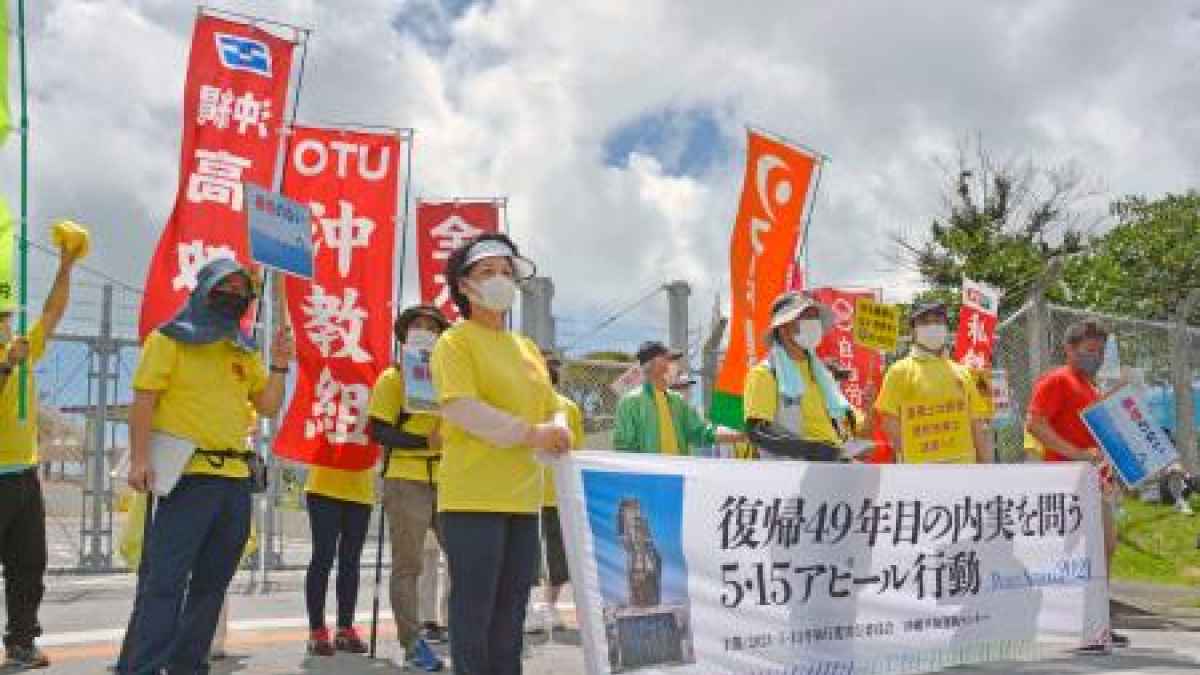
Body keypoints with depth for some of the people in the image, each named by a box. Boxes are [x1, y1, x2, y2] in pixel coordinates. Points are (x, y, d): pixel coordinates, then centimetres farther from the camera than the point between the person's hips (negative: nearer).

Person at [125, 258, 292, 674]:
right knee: (165, 578, -12)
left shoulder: (244, 351, 18)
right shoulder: (170, 339, 1)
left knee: (211, 581, 11)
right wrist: (139, 458, -18)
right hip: (187, 474, -7)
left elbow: (269, 407, 15)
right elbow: (143, 400, -7)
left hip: (236, 479, 7)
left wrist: (279, 366, 1)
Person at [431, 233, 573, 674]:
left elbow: (551, 407, 21)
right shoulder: (455, 342, -4)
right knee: (475, 608, -3)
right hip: (473, 496, -7)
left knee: (511, 611, 13)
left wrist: (559, 431, -3)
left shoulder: (526, 347, 19)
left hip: (522, 495, 7)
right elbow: (460, 409, -17)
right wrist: (530, 434, -16)